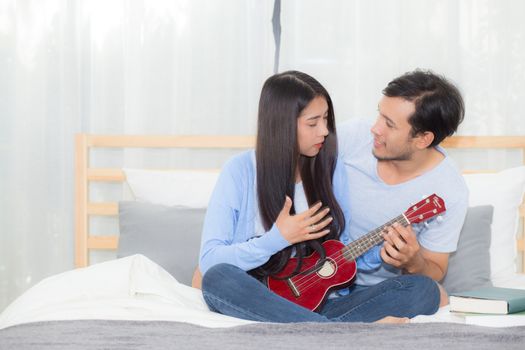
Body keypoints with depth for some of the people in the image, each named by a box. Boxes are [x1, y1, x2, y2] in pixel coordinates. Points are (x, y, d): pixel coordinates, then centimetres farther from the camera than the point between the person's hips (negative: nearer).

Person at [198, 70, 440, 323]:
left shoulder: (332, 170, 9)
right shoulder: (241, 172, -3)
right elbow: (209, 261, -8)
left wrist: (380, 253, -8)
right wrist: (277, 239, -16)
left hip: (321, 307, 3)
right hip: (259, 306, -3)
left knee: (424, 288, -16)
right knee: (218, 278, -37)